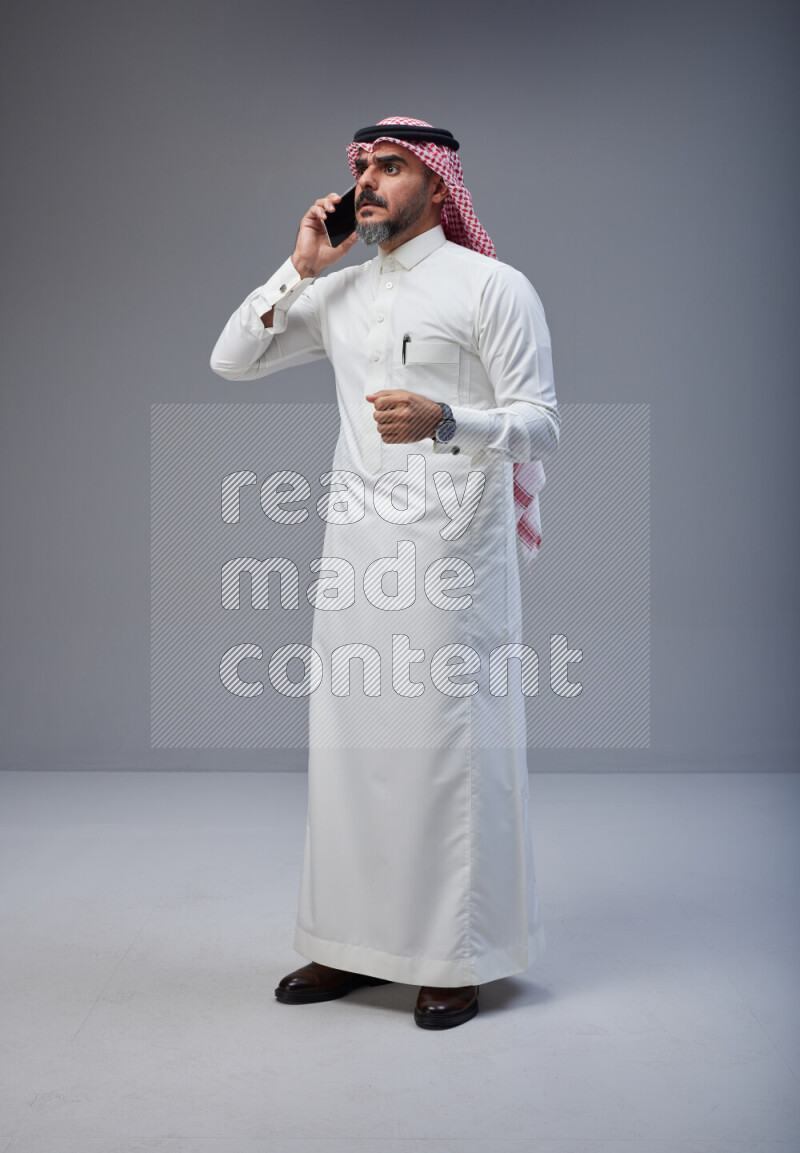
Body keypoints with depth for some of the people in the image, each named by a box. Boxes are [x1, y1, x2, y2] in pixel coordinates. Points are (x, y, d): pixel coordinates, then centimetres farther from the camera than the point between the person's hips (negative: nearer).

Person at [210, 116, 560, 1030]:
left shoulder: (491, 286, -1)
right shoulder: (339, 293, 17)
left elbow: (541, 425, -6)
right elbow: (230, 362, 17)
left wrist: (443, 421, -24)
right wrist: (298, 267, 8)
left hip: (451, 543, -6)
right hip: (355, 542, 6)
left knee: (446, 739, -3)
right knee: (349, 738, 7)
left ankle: (458, 959, 9)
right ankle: (357, 943, 20)